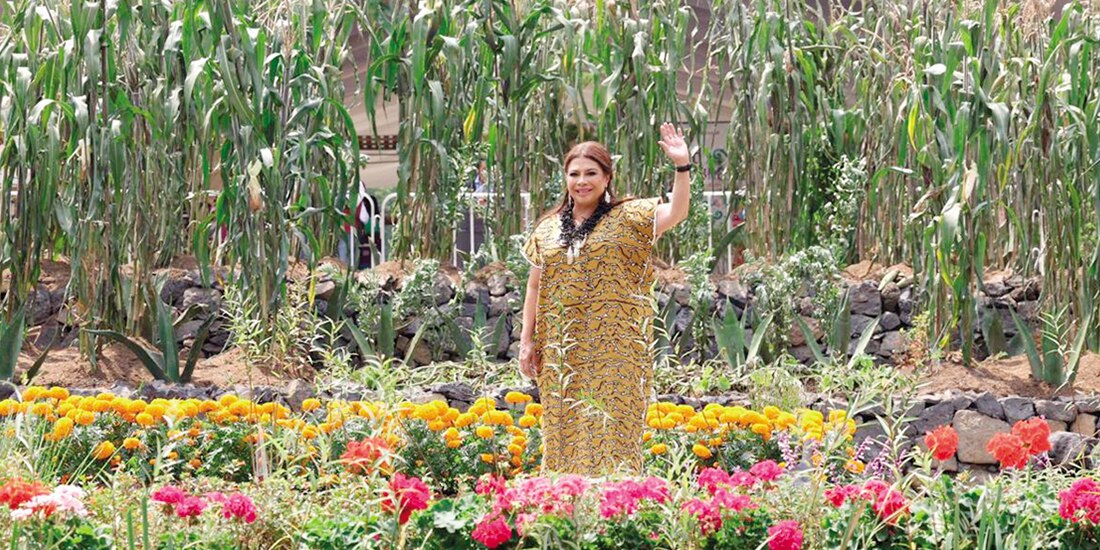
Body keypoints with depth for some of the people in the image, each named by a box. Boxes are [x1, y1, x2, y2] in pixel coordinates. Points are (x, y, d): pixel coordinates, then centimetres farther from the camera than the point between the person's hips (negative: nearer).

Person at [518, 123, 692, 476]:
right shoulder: (547, 229, 14)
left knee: (612, 428, -6)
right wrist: (527, 340, 12)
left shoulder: (628, 218, 2)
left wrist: (682, 166, -27)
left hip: (616, 347, -4)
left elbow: (675, 212, -14)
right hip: (561, 350, 4)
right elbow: (535, 287, 17)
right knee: (564, 429, 5)